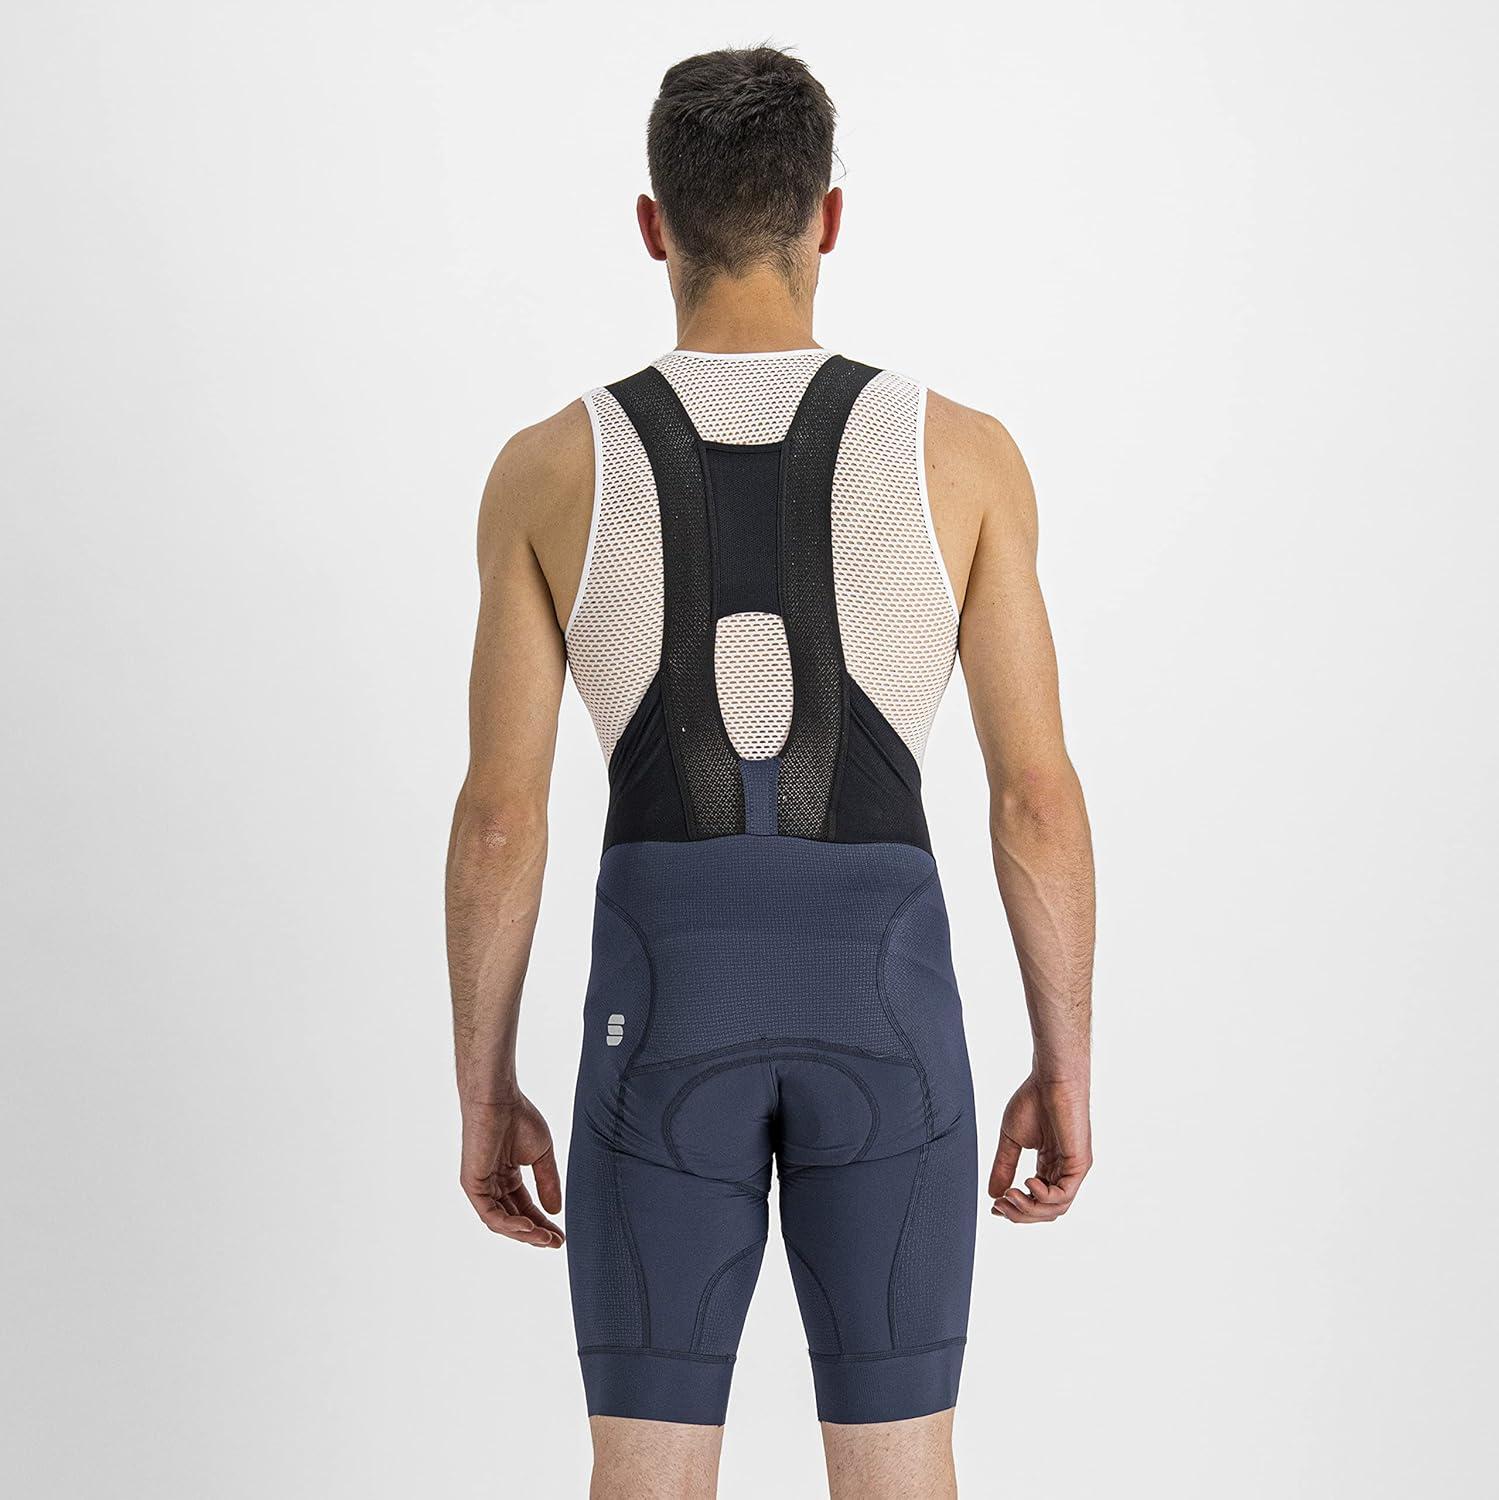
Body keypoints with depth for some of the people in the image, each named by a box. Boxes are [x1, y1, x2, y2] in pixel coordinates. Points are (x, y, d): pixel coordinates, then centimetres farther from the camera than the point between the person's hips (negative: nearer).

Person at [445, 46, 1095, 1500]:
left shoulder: (549, 469, -2)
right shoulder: (960, 453, -3)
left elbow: (499, 817, -3)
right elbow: (1037, 794, -3)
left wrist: (485, 1093, 7)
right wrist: (1065, 1067, 7)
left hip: (667, 995, 0)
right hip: (883, 995, 0)